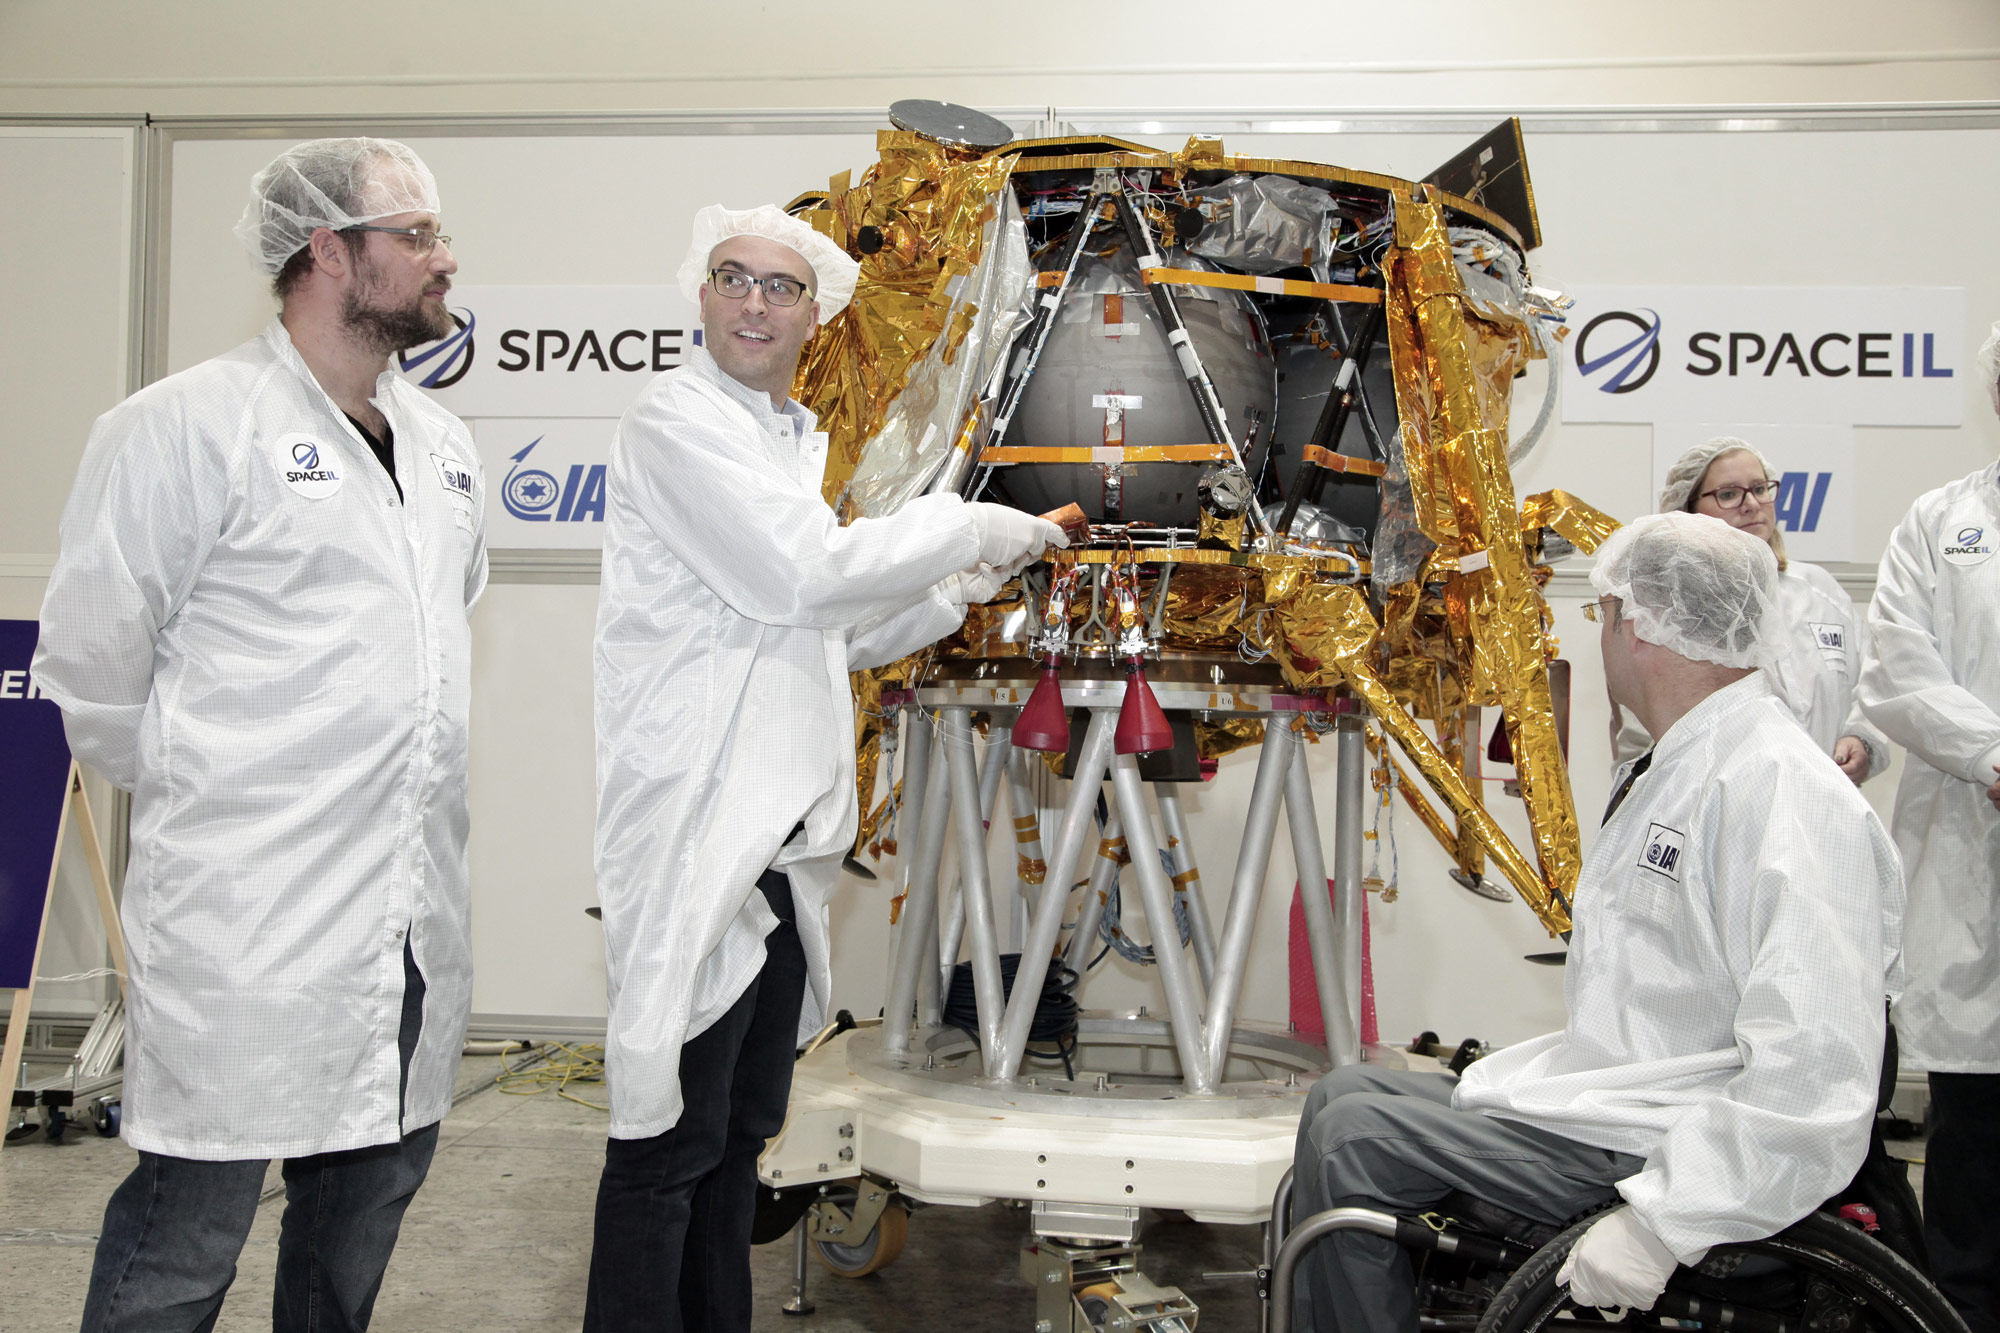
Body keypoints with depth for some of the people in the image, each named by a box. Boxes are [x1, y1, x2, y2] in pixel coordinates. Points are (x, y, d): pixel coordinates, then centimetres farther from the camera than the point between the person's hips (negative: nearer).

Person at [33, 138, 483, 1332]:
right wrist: (197, 794, 3)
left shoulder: (444, 444, 12)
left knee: (371, 1194, 18)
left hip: (416, 913, 7)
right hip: (249, 914, -7)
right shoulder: (187, 425, -10)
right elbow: (91, 660, -7)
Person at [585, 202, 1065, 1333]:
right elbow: (802, 573, -20)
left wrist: (967, 586, 17)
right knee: (671, 1142, -3)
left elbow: (832, 633, 27)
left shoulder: (791, 444, 20)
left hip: (778, 838, 9)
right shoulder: (677, 421, -8)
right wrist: (970, 527, -9)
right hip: (698, 837, -9)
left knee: (741, 1130, 17)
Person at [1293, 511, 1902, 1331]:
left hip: (1654, 1154, -10)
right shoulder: (1676, 772, 15)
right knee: (1345, 1097, 8)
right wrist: (1503, 1081, 16)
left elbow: (1812, 1082, -28)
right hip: (1610, 1098, 11)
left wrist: (1663, 1226, -28)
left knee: (1351, 1140, -17)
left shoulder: (1784, 794, -20)